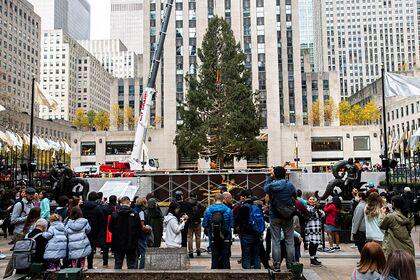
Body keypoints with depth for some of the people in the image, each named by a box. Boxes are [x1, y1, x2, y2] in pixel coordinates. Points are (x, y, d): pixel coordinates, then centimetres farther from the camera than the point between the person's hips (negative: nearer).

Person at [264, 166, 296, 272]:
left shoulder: (270, 186, -8)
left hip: (274, 217, 0)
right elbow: (294, 196, 11)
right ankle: (290, 264, 13)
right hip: (288, 217, 1)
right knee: (289, 241, 9)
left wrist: (271, 176, 20)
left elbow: (265, 187, 16)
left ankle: (276, 265, 7)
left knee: (275, 241, 5)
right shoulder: (289, 185, -6)